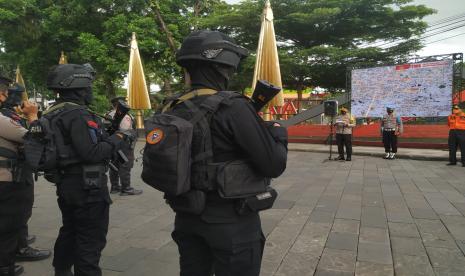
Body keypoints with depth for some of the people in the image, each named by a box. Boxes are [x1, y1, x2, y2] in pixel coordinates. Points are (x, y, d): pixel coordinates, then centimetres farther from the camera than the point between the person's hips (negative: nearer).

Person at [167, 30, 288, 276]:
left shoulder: (174, 109, 0)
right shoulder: (233, 108, -21)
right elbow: (273, 166, -20)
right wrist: (278, 133, 0)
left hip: (188, 217, 7)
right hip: (230, 221, -6)